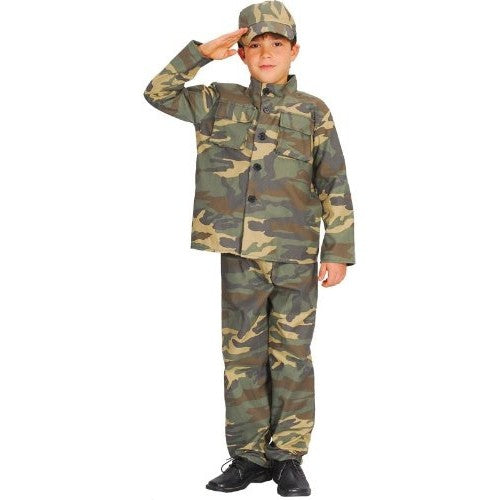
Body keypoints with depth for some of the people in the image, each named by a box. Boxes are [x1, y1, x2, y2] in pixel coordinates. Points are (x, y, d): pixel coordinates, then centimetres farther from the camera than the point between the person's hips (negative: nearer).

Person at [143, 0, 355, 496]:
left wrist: (338, 251, -2)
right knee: (242, 356, 6)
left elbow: (335, 188, 3)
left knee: (291, 357, 3)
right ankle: (247, 456, 15)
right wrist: (202, 52, 3)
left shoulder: (313, 112, 4)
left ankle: (288, 457, 13)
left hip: (296, 256, -2)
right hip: (239, 254, 2)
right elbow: (159, 93, 13)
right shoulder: (220, 102, 10)